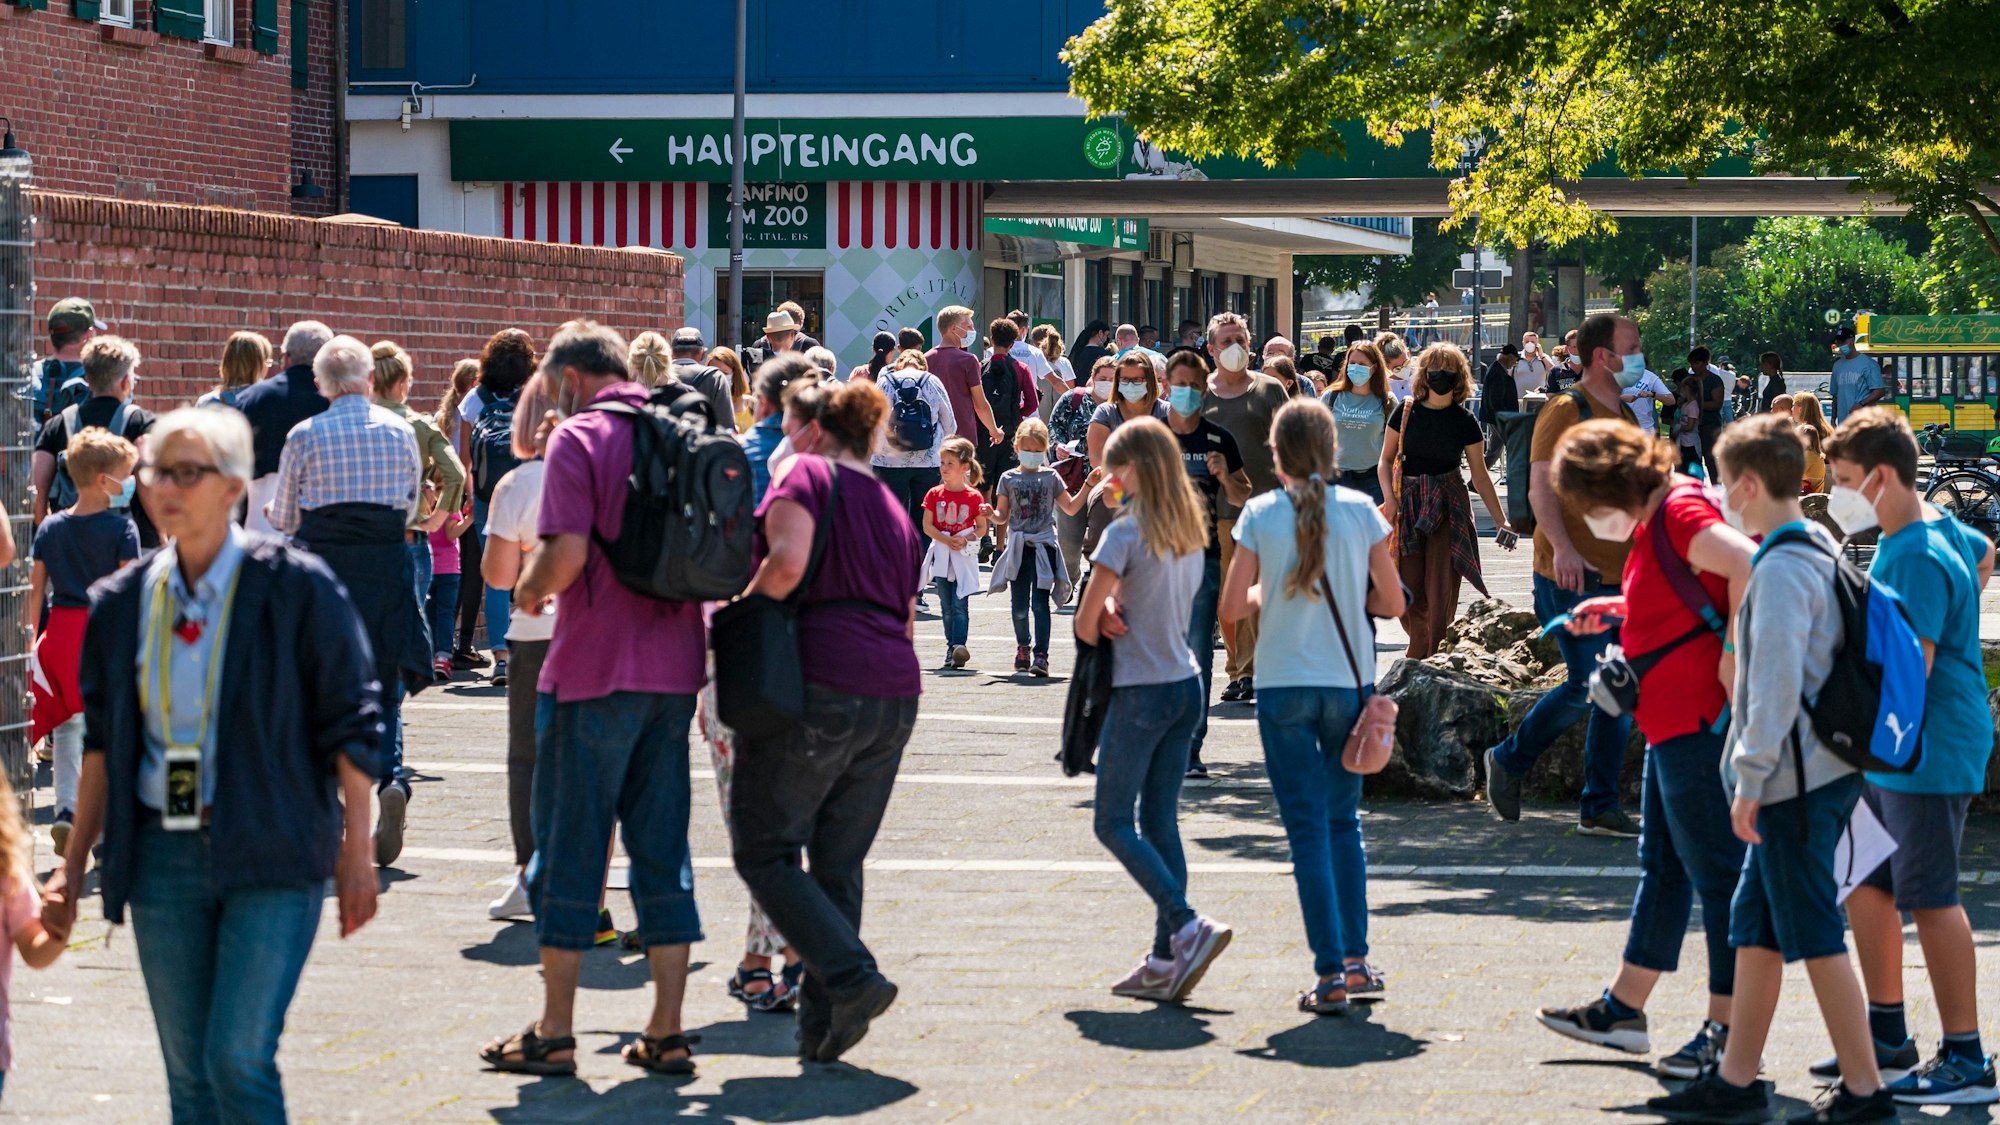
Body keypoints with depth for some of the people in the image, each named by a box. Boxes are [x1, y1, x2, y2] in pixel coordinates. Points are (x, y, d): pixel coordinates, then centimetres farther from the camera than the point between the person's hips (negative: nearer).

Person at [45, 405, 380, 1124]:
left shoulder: (296, 587, -5)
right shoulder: (123, 603, 7)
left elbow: (350, 727, -3)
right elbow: (103, 742, 14)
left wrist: (355, 855, -5)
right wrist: (73, 867, 12)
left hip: (271, 861, -4)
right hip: (162, 857, 4)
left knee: (238, 1058, -13)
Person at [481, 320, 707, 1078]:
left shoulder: (579, 438, -9)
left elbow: (568, 553, -19)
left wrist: (531, 590, 0)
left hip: (594, 668, -6)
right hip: (674, 666, 6)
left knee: (570, 845, 2)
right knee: (663, 849, 9)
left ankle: (554, 1034, 6)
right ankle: (666, 1031, 8)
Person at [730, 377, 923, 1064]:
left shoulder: (804, 474, 0)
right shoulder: (893, 508, 22)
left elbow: (788, 562, -18)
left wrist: (740, 615, -4)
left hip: (818, 684, -7)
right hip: (895, 695, 7)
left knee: (765, 849, 1)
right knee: (838, 864, 11)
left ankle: (851, 977, -13)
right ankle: (822, 1029, 10)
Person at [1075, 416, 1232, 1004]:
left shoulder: (1126, 533, -15)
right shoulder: (1191, 531, 8)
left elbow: (1085, 623, -12)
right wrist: (1115, 608, -5)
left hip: (1141, 691, -7)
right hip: (1187, 684, 7)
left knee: (1113, 823, 1)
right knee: (1160, 820, 9)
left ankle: (1189, 926, -16)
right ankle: (1166, 960, 6)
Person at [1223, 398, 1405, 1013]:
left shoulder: (1260, 514, -5)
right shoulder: (1361, 510, -2)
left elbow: (1232, 607, -4)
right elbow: (1392, 602, 1)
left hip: (1283, 687, -1)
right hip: (1349, 684, 2)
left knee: (1308, 829, 1)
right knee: (1344, 822, 17)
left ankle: (1330, 974, -5)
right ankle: (1356, 959, 19)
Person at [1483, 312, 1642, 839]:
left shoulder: (1626, 417, 17)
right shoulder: (1566, 410, -8)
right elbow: (1541, 485, -17)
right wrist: (1563, 548, -31)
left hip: (1622, 578, 8)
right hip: (1575, 578, -8)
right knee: (1588, 686, -10)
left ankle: (1600, 808, 11)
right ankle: (1508, 760, 11)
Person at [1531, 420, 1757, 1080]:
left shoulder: (1683, 512, -17)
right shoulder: (1654, 519, 14)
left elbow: (1750, 566, -32)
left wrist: (1734, 652, -25)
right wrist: (1616, 609, 20)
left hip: (1700, 721, -11)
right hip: (1673, 722, 11)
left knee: (1715, 871, -5)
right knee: (1663, 866, 18)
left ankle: (1727, 1030, 0)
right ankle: (1623, 1011, 29)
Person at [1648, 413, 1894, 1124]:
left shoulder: (1781, 569, -17)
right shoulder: (1823, 553, 13)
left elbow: (1775, 683, -22)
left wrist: (1750, 779, -19)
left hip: (1794, 779, -10)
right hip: (1820, 770, 10)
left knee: (1815, 938, -3)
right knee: (1754, 928, 14)